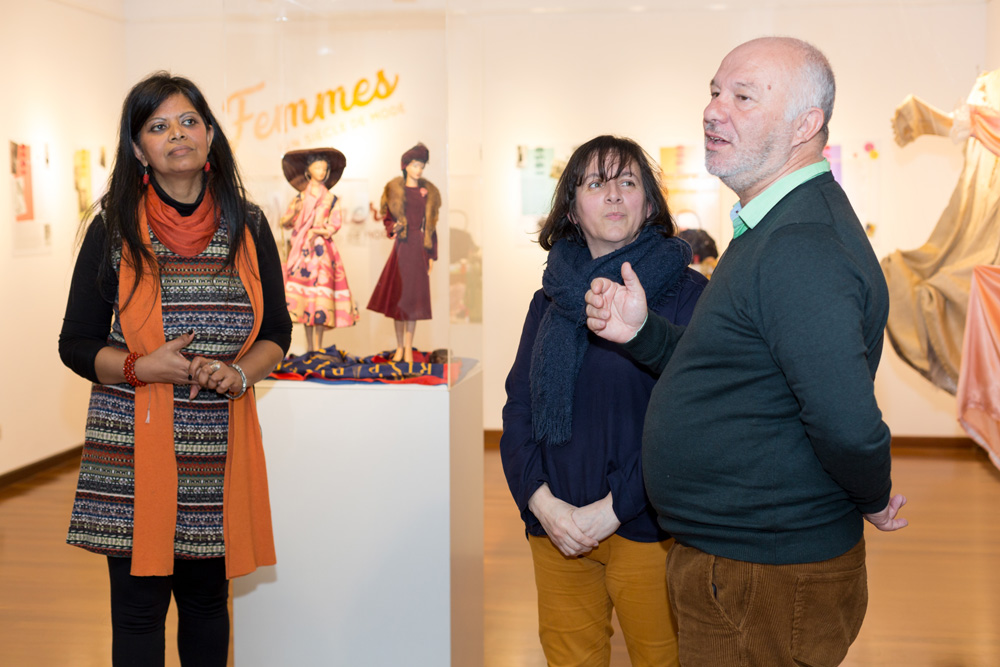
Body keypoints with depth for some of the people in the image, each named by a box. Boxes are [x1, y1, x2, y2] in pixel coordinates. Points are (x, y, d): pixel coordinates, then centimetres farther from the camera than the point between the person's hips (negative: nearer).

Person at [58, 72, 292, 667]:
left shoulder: (248, 227, 5)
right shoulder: (113, 230, 0)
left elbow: (277, 331, 10)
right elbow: (75, 344, 2)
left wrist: (240, 373, -10)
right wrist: (141, 367, -15)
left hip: (219, 443, 2)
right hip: (133, 444, -2)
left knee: (208, 600, 13)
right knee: (139, 606, 4)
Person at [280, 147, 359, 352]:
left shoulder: (331, 199, 9)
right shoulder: (300, 198, 10)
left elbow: (336, 222, 1)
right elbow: (285, 222, 5)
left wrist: (320, 231, -15)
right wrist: (293, 213, -15)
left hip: (322, 249, -1)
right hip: (302, 249, 1)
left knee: (321, 290, -8)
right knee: (304, 291, -3)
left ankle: (318, 347, -3)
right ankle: (309, 347, 4)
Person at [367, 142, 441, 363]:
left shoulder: (428, 193, 8)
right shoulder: (396, 190, 4)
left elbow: (431, 225, 8)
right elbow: (387, 217, 7)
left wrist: (432, 255, 4)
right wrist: (393, 227, -16)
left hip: (420, 248, 1)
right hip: (402, 246, -1)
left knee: (414, 297, 1)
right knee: (398, 295, 1)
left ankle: (408, 347, 5)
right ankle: (399, 346, 10)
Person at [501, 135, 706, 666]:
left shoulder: (685, 293, -5)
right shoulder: (550, 300, 9)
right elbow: (518, 409, 7)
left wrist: (611, 507, -15)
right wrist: (542, 502, -8)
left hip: (645, 526, -3)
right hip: (556, 528, 4)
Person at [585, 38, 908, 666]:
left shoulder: (800, 249, -26)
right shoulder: (770, 229, 11)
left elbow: (847, 425, -34)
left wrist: (872, 499, -14)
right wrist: (642, 331, 2)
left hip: (764, 586, -10)